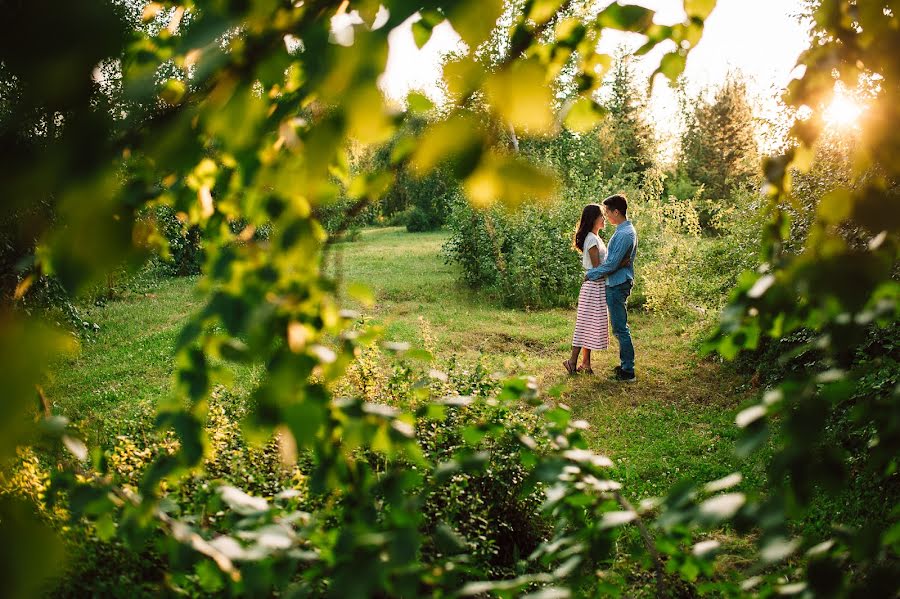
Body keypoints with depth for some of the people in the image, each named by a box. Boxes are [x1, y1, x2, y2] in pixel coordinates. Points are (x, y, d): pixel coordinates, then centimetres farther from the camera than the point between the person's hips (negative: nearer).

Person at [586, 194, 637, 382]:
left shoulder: (624, 234, -20)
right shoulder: (626, 230, 13)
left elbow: (612, 264, -21)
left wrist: (591, 274, -9)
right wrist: (595, 272, 13)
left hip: (618, 286, -10)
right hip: (618, 284, 10)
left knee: (621, 329, -6)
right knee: (620, 328, 16)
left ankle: (628, 372, -1)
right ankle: (626, 365, 25)